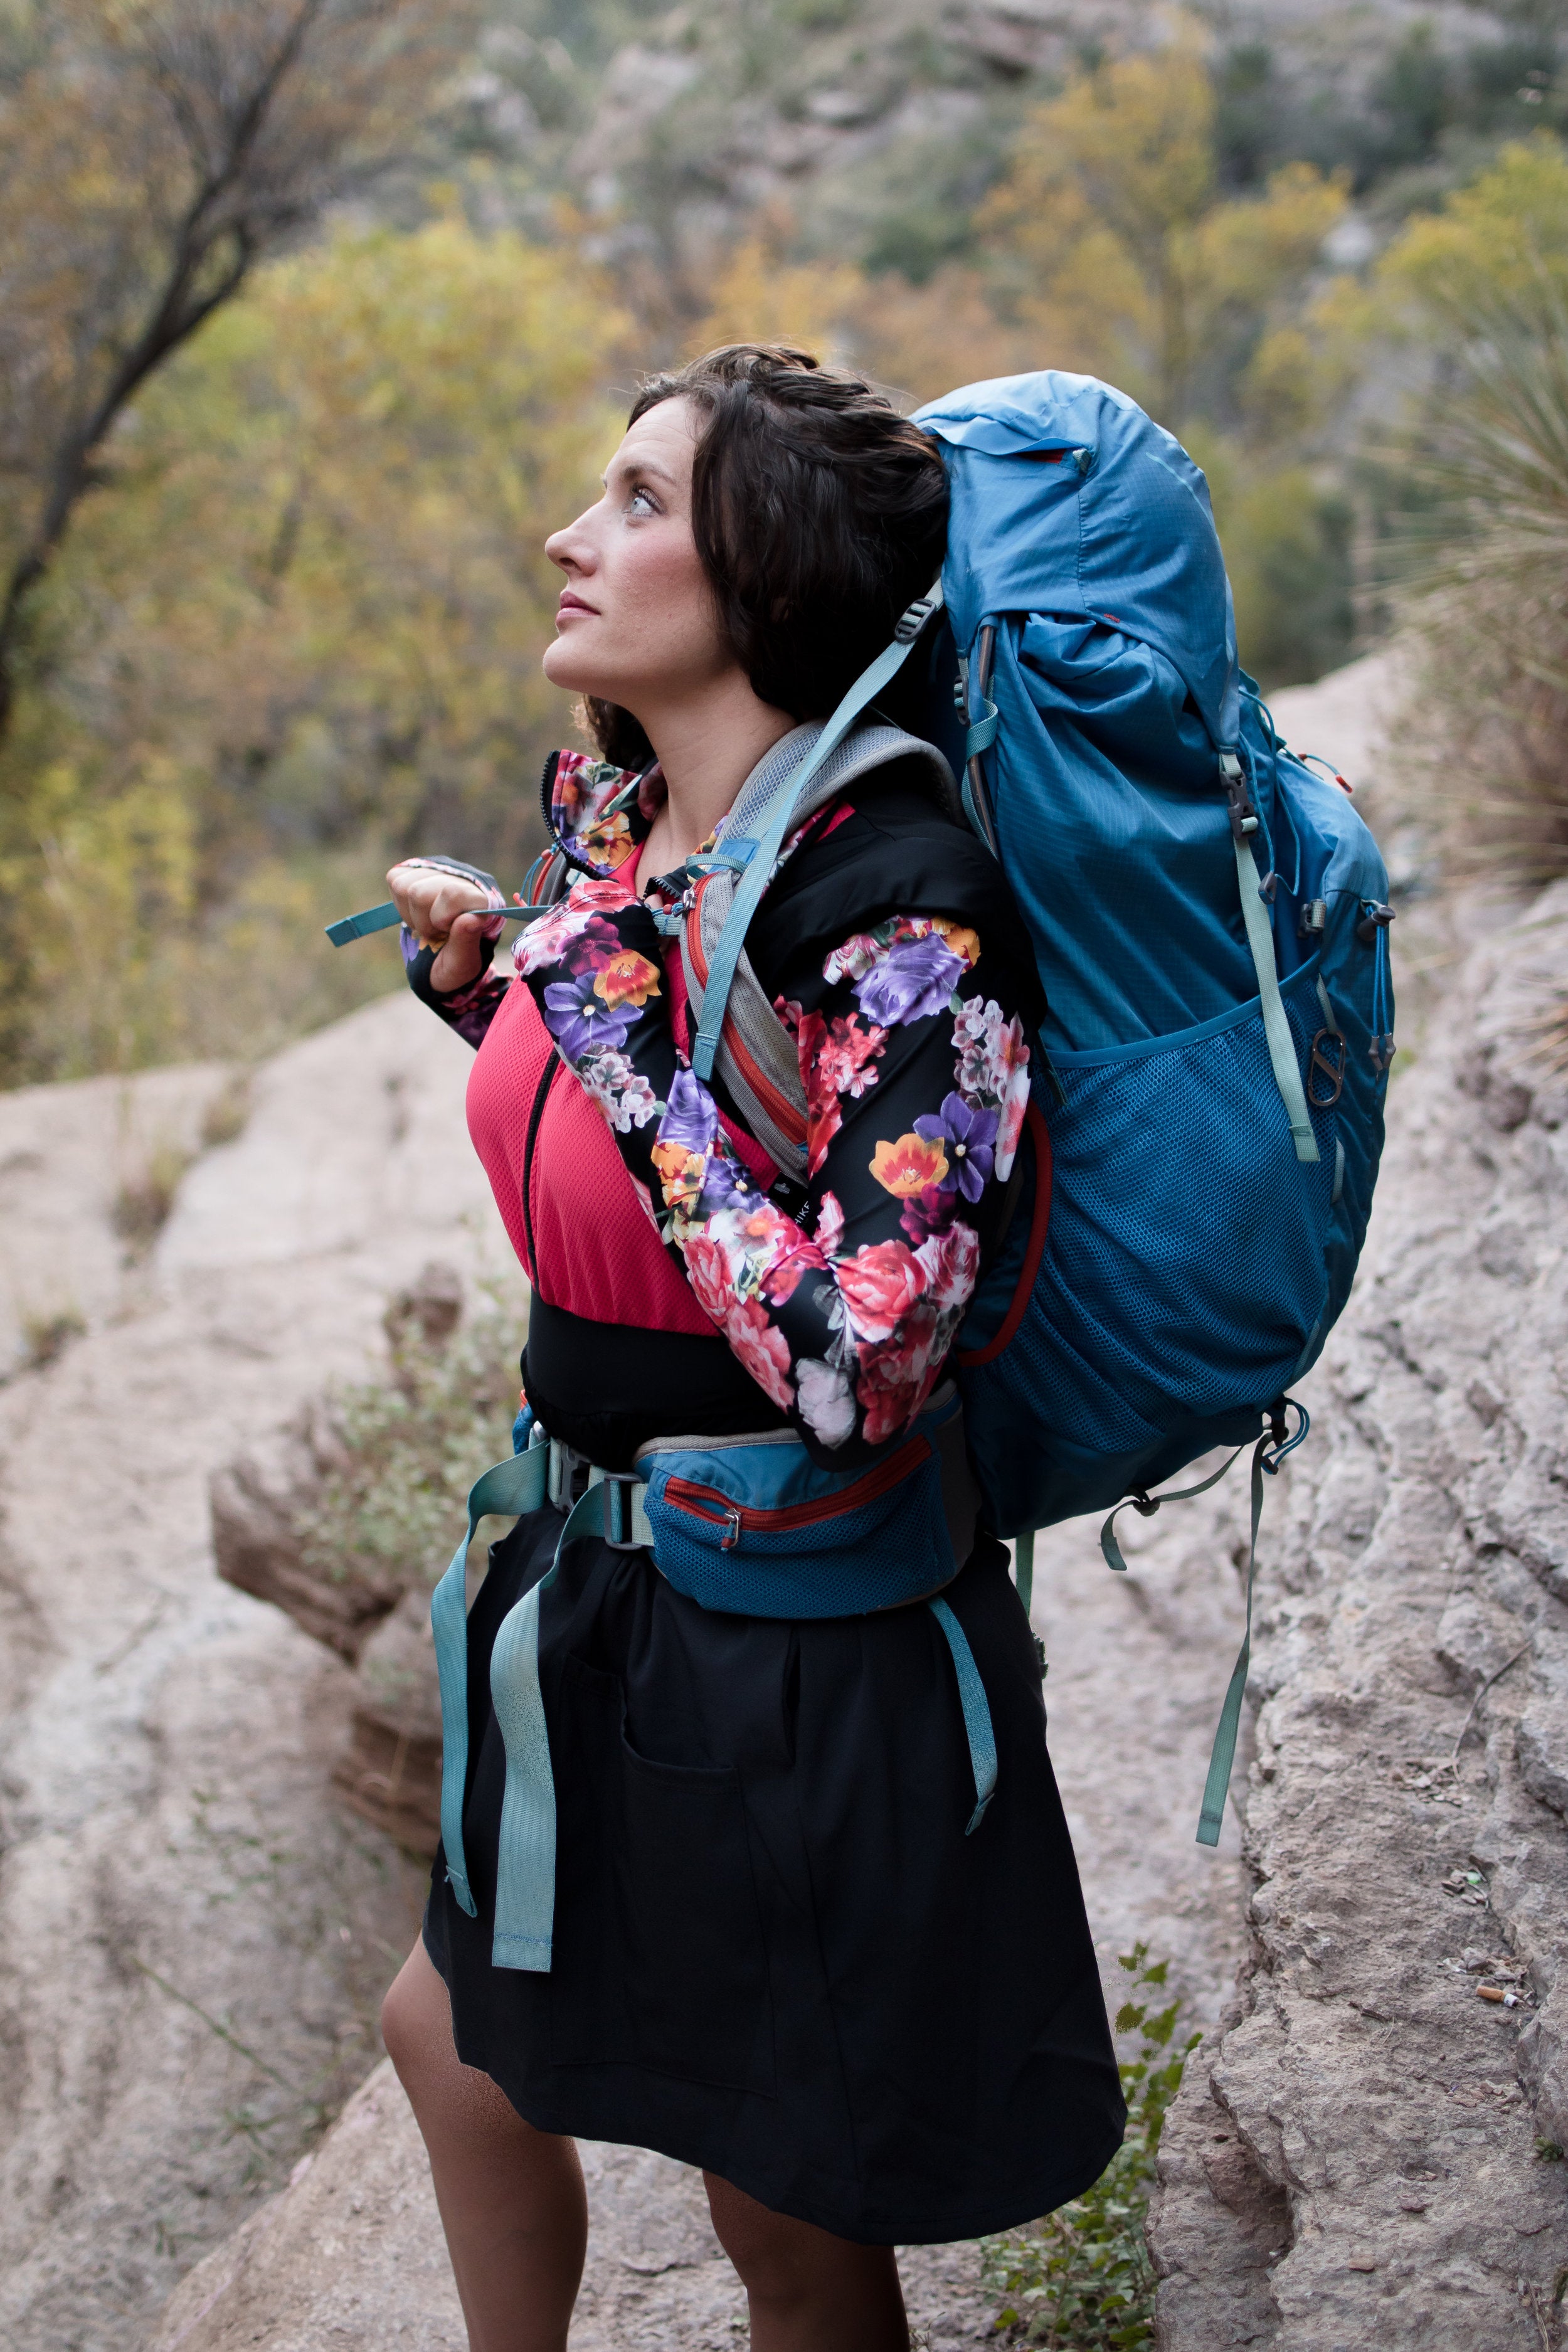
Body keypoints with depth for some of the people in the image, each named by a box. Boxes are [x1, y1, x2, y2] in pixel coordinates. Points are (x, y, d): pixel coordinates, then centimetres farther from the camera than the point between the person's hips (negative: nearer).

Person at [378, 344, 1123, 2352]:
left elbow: (852, 1368, -34)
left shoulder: (905, 912, -25)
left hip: (795, 1645, -8)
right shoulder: (603, 808, -1)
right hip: (598, 1582, 8)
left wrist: (614, 1027, -29)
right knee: (456, 2039, 28)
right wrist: (475, 976, 1)